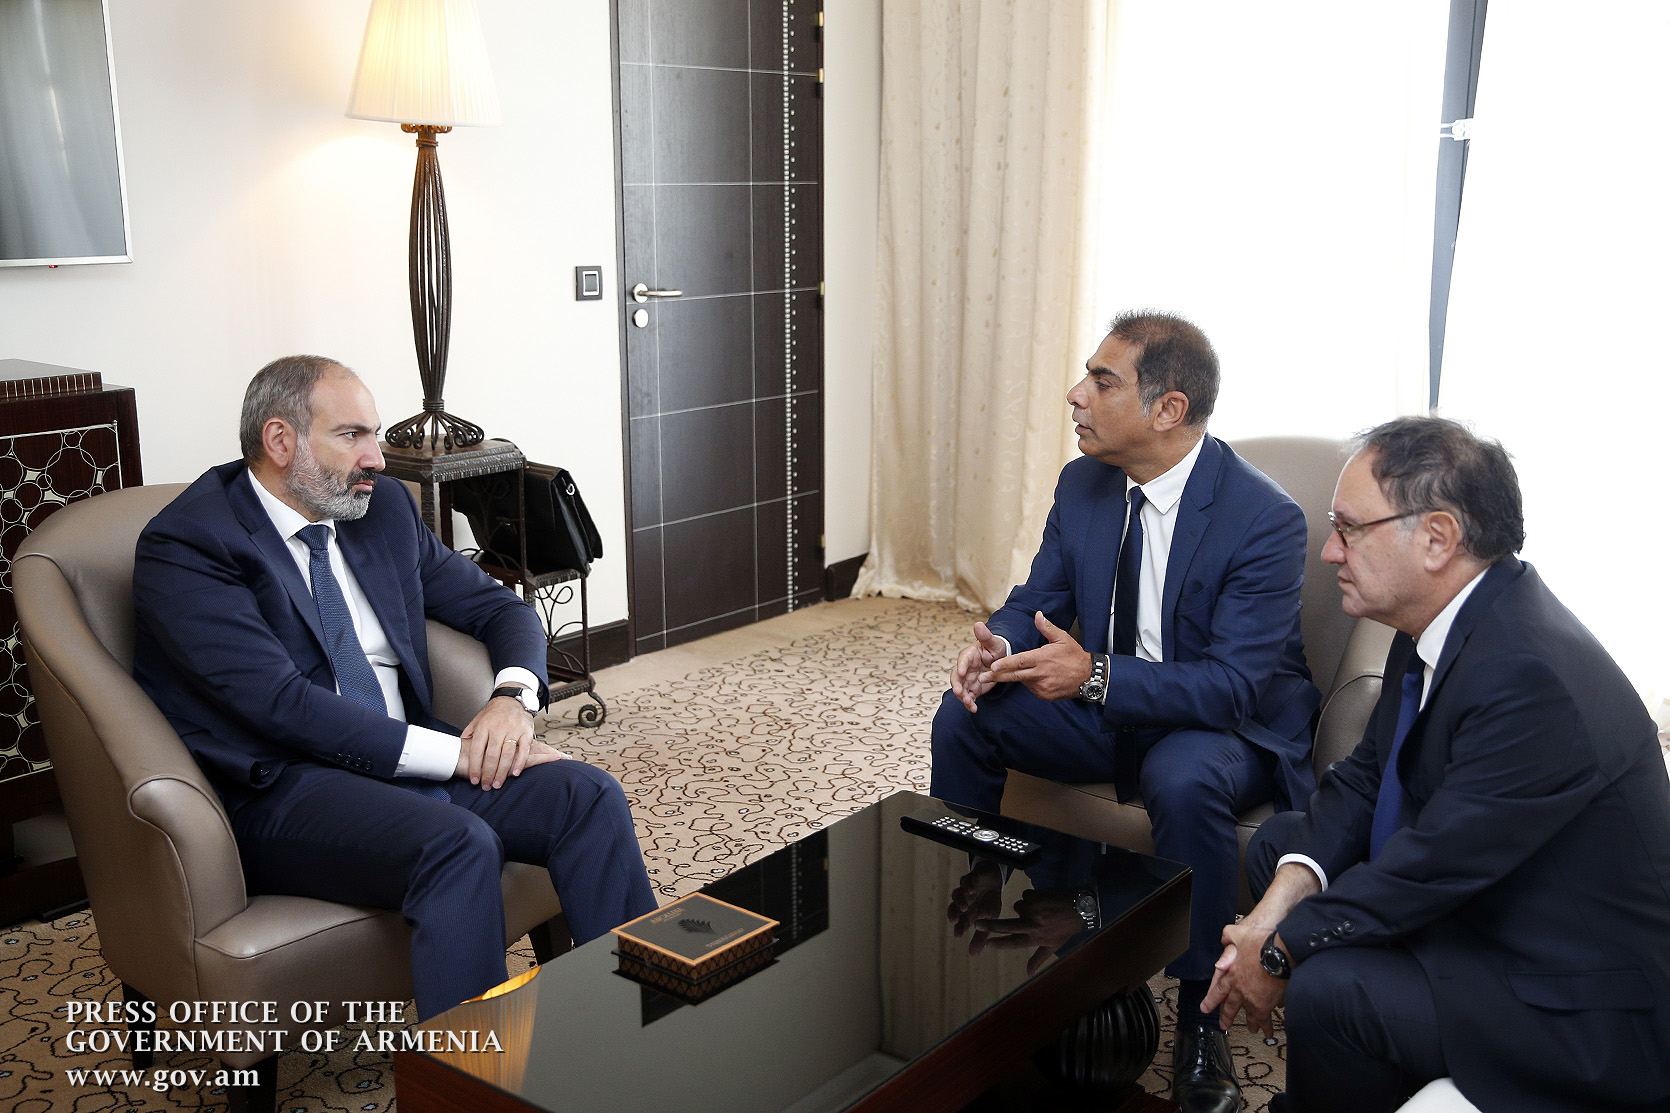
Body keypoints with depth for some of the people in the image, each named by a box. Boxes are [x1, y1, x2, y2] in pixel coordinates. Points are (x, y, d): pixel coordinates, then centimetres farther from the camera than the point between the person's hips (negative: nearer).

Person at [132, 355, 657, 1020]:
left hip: (410, 763, 7)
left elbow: (501, 609, 17)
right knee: (458, 844, -33)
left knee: (589, 797, -15)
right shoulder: (183, 546, -9)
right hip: (282, 792, -6)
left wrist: (513, 696, -7)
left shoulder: (383, 507, 12)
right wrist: (458, 752, -22)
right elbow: (283, 703, -20)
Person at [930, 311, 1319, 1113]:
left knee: (1184, 778, -38)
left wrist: (1096, 674, -41)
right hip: (1105, 706, 6)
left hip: (1230, 725, -6)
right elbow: (1036, 601, 6)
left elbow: (1234, 684, -28)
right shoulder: (1083, 485, -3)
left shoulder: (1266, 520, -24)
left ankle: (1199, 1013, -18)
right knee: (965, 718, -9)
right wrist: (997, 649, -19)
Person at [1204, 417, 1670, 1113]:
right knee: (1278, 842, 10)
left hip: (1597, 1015, -10)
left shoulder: (1532, 679, -32)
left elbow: (1430, 866, -28)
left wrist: (1280, 953, -15)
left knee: (1330, 990, -28)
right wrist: (1281, 903, -10)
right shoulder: (1446, 618, -2)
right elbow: (1366, 775, 4)